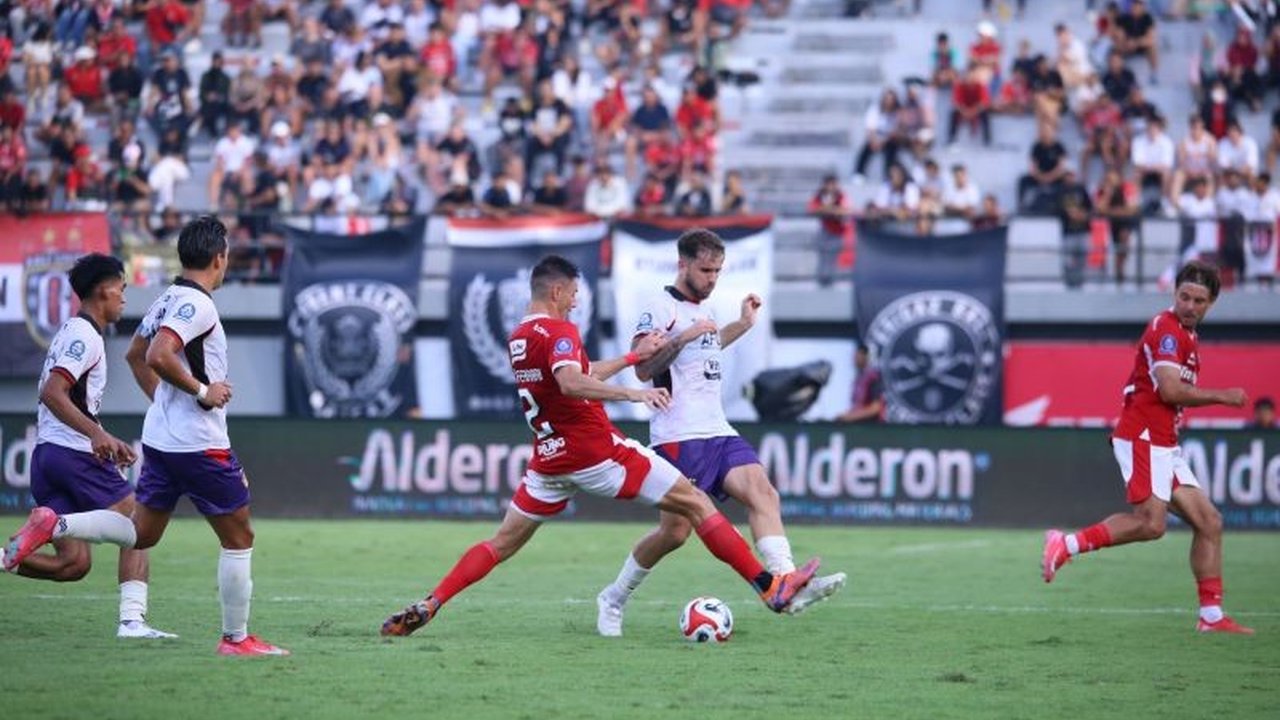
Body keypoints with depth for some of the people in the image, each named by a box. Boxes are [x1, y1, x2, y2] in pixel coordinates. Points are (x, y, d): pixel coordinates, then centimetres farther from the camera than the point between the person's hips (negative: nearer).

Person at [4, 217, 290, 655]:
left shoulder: (168, 300, 12)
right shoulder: (197, 304, -17)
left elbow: (136, 356, 25)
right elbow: (158, 356, -29)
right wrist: (202, 391, -20)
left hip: (159, 436, 9)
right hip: (199, 445, -9)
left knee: (141, 533, 15)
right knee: (238, 538, 4)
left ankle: (54, 525, -2)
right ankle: (236, 639, 8)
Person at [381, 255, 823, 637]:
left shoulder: (518, 338, 15)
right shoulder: (558, 331, -12)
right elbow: (571, 384, -32)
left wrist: (634, 357, 31)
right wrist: (633, 394, -38)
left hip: (549, 460, 8)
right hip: (596, 451, -8)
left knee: (502, 544, 14)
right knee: (694, 503, -3)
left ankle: (428, 606, -2)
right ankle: (770, 587, -8)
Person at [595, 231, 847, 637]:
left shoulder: (703, 310, 19)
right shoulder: (661, 309, -7)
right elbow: (643, 368, -16)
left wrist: (744, 323, 32)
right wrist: (684, 337, -22)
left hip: (718, 432, 8)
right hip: (679, 436, -8)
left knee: (762, 493, -15)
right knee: (675, 532, -7)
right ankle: (613, 600, 14)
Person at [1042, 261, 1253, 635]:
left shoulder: (1186, 335, 21)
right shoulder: (1166, 328, -10)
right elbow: (1169, 389, -20)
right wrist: (1222, 396, -12)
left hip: (1165, 445, 10)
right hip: (1142, 436, -10)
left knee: (1209, 522, 5)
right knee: (1151, 522, -24)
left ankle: (1211, 615, 6)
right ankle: (1066, 544, -17)